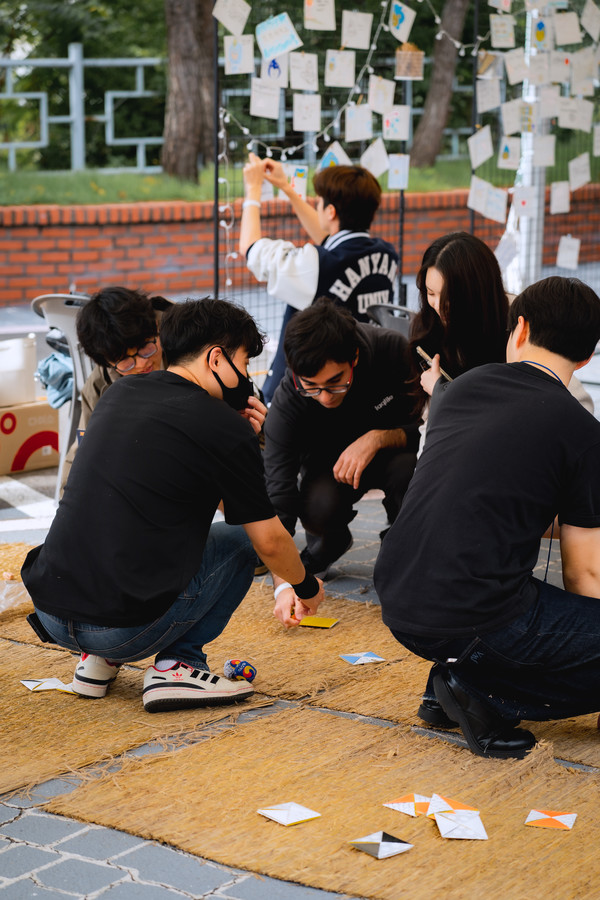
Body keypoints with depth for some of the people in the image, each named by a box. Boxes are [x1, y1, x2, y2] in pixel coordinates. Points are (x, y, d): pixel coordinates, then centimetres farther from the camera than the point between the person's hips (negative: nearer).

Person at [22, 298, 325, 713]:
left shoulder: (118, 394, 12)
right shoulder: (223, 429, -7)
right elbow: (269, 541, 2)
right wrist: (307, 588, 23)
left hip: (49, 613, 7)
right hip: (125, 628, -6)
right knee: (239, 540, 17)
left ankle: (98, 660, 21)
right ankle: (177, 665, 2)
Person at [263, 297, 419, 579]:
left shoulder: (393, 350, -29)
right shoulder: (286, 403, -29)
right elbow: (277, 495, -32)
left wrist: (377, 438, -37)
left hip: (393, 450, 0)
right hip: (329, 466, 0)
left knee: (408, 470, -34)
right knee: (319, 507, -33)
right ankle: (330, 543, 6)